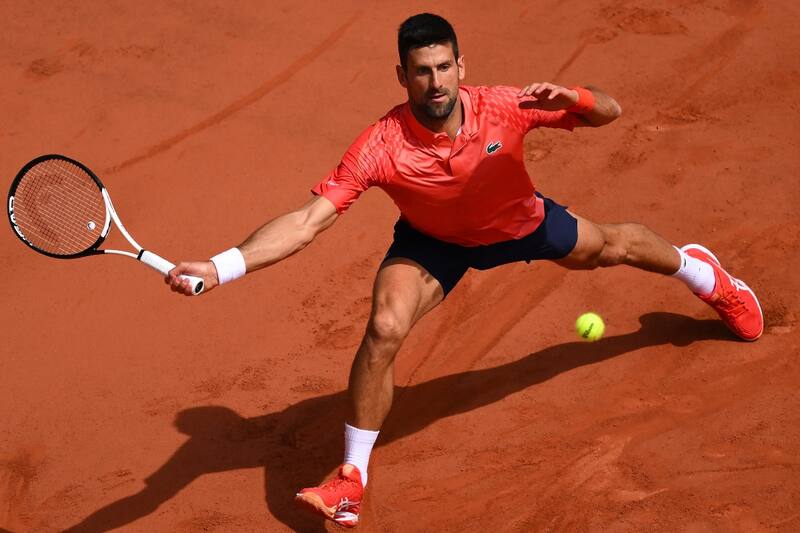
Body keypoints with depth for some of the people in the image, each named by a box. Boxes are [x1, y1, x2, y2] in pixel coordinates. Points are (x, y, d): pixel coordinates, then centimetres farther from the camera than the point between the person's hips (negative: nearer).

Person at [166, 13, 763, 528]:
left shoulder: (504, 107, -36)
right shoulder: (380, 147, -40)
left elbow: (608, 112, -26)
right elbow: (307, 221, -43)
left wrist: (571, 98, -50)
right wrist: (219, 268, -56)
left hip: (521, 223, 2)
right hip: (433, 241, -2)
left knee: (610, 246, 24)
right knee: (384, 329, -25)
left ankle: (699, 269, 63)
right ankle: (352, 478, -6)